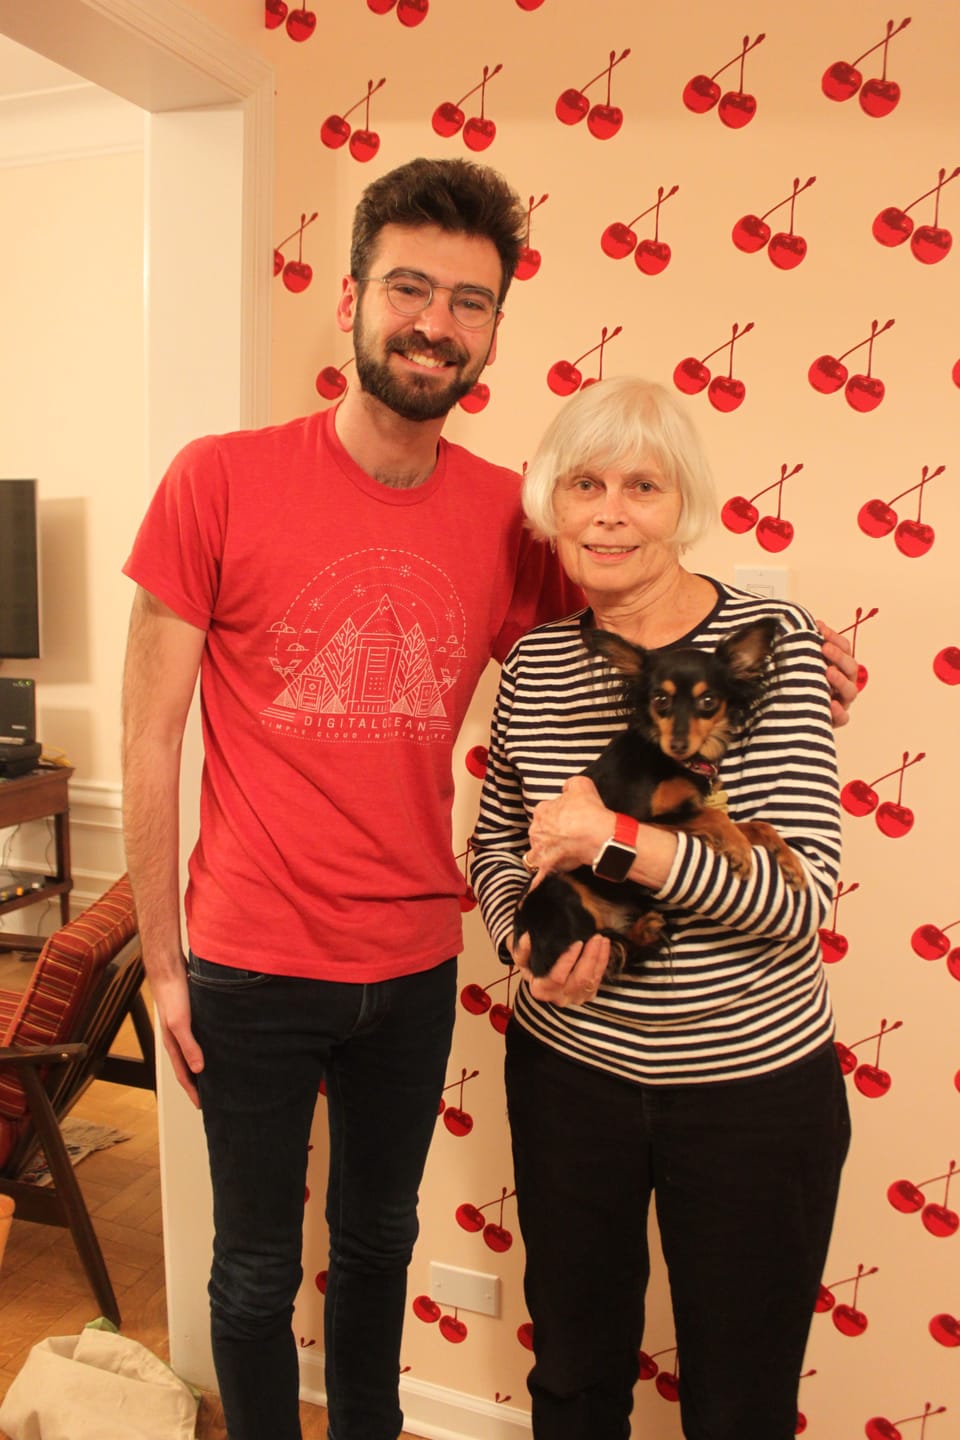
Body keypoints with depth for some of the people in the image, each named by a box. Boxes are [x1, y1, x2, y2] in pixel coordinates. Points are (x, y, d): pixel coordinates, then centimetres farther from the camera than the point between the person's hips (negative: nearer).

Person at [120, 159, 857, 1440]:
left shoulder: (510, 515, -4)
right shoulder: (220, 481, -13)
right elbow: (151, 737, -8)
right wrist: (163, 962, -5)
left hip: (417, 966, 3)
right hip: (254, 969, -3)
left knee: (379, 1241, 25)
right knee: (257, 1273, 17)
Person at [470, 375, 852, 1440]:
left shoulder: (772, 640, -14)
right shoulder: (535, 663, -3)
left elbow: (801, 894, -19)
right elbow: (496, 845, 9)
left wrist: (624, 840, -29)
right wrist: (527, 940, -11)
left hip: (754, 1083, -3)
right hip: (569, 1065, 3)